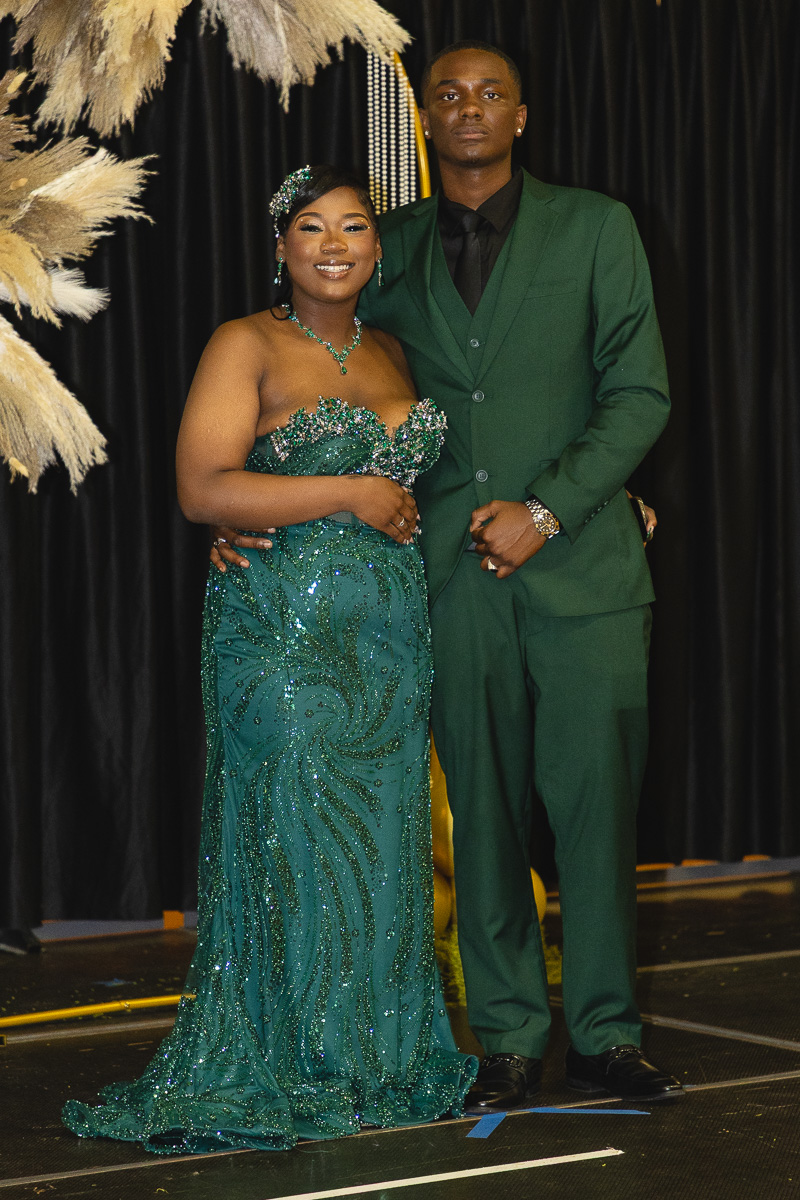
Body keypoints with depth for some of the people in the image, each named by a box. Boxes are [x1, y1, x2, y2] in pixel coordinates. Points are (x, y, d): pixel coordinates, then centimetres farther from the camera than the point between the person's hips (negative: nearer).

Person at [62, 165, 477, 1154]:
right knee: (290, 839, -4)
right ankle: (281, 1069, 6)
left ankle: (374, 1061, 16)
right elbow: (202, 490, -14)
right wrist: (349, 494, -14)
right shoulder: (247, 347, -4)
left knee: (380, 842, 7)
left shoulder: (391, 354, 15)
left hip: (390, 630, 6)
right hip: (282, 628, -6)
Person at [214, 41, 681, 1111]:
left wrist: (543, 509, -10)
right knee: (483, 811, 5)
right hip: (454, 572, 2)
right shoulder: (393, 250, 11)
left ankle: (606, 1034, 10)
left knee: (595, 801, -1)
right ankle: (510, 1040, 13)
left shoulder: (594, 228, 4)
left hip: (581, 563, -2)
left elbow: (640, 395, -1)